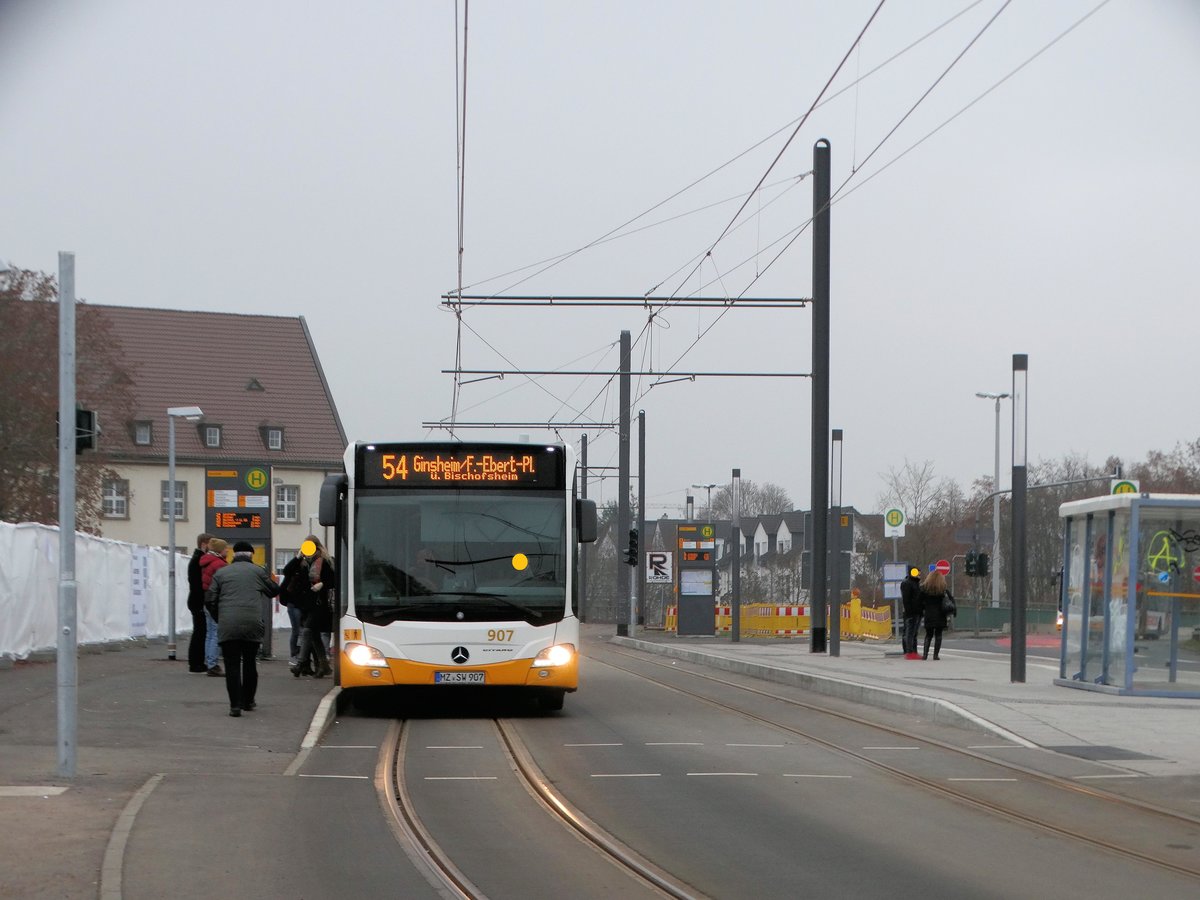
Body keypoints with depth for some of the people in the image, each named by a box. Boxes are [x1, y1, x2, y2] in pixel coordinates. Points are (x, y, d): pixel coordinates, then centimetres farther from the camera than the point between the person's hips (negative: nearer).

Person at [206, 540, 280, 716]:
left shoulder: (221, 573, 10)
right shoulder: (258, 571, 7)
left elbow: (209, 600, 7)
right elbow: (274, 590, 17)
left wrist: (219, 618, 21)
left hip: (228, 627, 0)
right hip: (252, 625, 0)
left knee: (232, 665, -1)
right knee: (250, 663, 16)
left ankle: (235, 704, -10)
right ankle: (248, 701, 25)